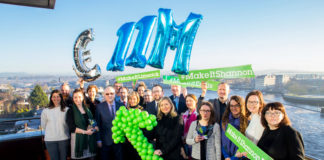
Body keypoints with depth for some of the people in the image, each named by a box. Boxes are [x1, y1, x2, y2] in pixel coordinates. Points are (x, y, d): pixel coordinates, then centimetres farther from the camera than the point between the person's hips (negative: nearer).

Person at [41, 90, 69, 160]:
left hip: (64, 139, 0)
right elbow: (43, 125, 8)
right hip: (50, 139, 0)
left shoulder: (66, 110, -1)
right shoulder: (46, 111, 0)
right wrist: (52, 131, 7)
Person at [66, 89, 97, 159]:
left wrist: (94, 127, -7)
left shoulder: (87, 109, 11)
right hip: (78, 139, -4)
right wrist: (85, 132, -13)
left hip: (90, 139, 4)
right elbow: (72, 128, -7)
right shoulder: (70, 111, -2)